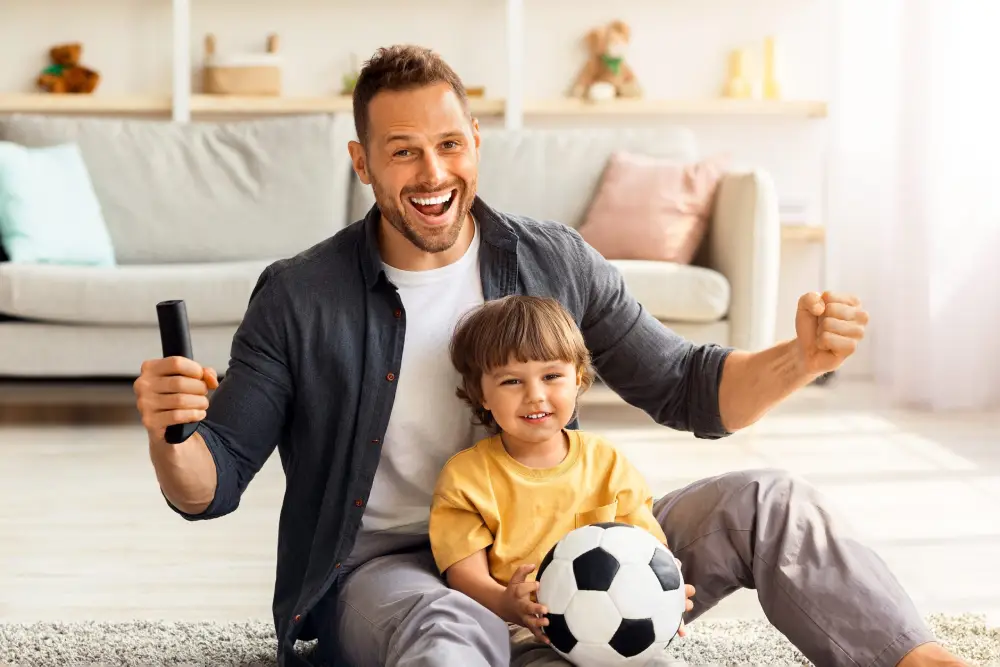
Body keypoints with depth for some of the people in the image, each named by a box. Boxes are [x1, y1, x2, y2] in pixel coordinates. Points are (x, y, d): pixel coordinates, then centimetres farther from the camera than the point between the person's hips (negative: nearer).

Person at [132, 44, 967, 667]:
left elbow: (685, 390, 6)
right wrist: (171, 438, -30)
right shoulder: (299, 297, -7)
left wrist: (801, 359, -15)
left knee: (763, 503, -12)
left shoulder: (555, 262, 1)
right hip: (384, 571, -3)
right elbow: (212, 485, -5)